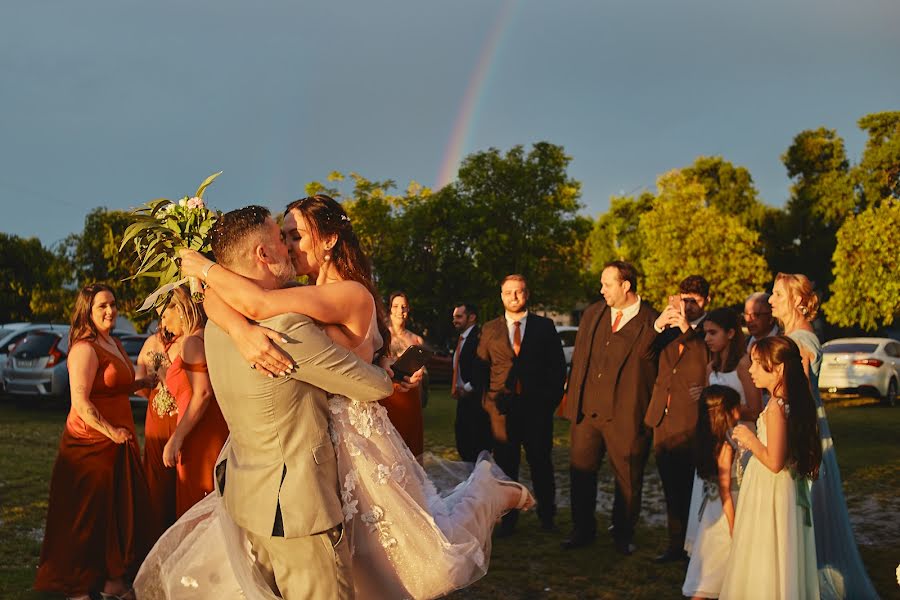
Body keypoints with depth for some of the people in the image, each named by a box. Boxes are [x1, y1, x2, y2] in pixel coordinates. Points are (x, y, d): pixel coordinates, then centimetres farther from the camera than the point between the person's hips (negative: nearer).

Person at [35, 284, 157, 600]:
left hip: (118, 443, 9)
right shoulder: (85, 348, -16)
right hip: (91, 443, -9)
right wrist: (111, 432, -20)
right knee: (88, 518, 1)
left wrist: (143, 383, 12)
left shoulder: (114, 343, 12)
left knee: (121, 511, 15)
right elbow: (81, 402, -22)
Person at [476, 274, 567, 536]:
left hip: (538, 407, -1)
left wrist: (552, 398, -2)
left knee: (541, 464, 7)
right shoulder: (490, 329, 10)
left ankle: (546, 515, 21)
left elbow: (558, 365, 6)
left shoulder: (545, 326, 6)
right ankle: (508, 519, 15)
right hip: (502, 408, 1)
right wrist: (487, 400, 1)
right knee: (505, 466, 5)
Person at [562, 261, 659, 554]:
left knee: (627, 478, 8)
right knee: (581, 472, 11)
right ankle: (582, 530, 27)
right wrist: (573, 399, 10)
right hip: (587, 409, 5)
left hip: (626, 414, -4)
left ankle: (623, 534, 27)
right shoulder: (593, 313, 9)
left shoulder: (651, 322, -7)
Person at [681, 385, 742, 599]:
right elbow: (725, 489, -19)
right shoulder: (726, 446, -19)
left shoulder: (709, 441, 5)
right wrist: (734, 530, -15)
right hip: (725, 512, -8)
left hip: (714, 508, 8)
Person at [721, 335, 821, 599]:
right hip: (791, 489, 9)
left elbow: (774, 461, -25)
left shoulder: (775, 407, -22)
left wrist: (750, 439, -11)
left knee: (766, 561, 3)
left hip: (770, 493, -9)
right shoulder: (795, 402, 4)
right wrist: (752, 439, 14)